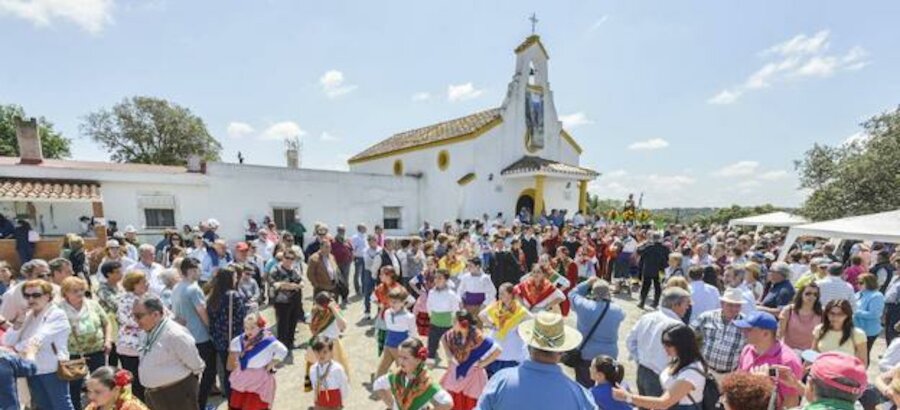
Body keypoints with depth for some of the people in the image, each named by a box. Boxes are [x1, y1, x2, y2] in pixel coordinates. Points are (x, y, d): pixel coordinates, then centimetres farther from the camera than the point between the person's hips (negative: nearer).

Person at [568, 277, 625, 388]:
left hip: (584, 353, -1)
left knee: (583, 385, 15)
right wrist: (608, 300, 12)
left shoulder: (584, 305, -18)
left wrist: (587, 283, 4)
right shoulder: (616, 311, -12)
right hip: (608, 354, 1)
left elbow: (572, 294, 1)